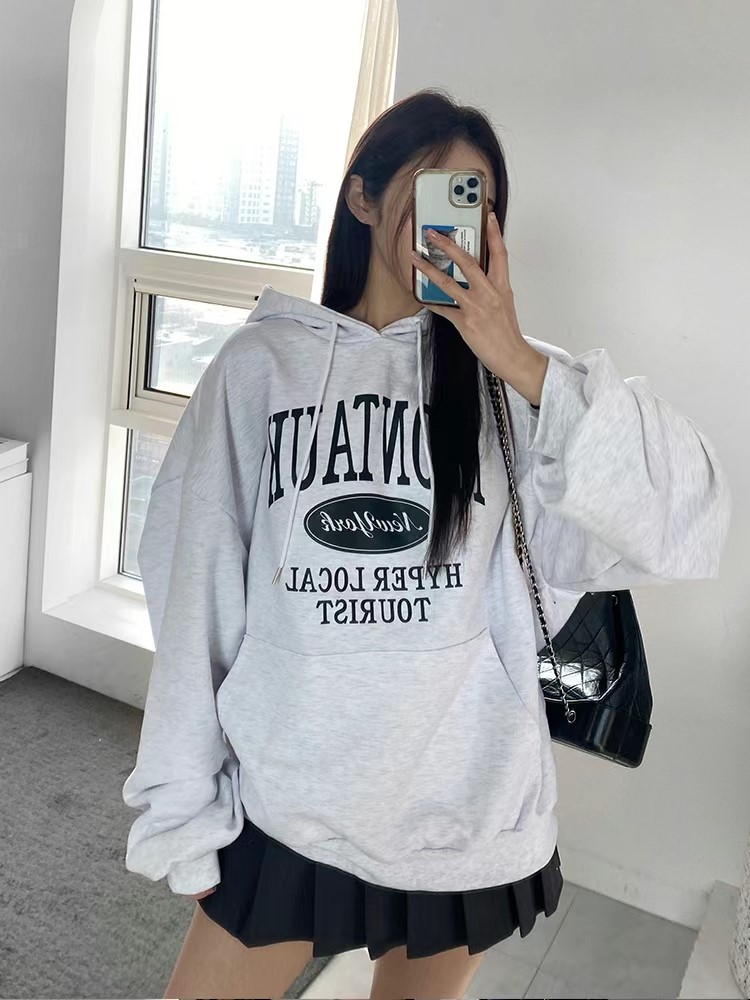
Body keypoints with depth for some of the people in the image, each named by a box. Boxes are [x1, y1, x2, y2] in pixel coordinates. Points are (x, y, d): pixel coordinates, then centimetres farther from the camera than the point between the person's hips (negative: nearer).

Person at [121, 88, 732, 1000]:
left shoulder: (507, 374, -3)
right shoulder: (261, 364, -6)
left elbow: (687, 525, -14)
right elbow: (196, 587, -4)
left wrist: (521, 362, -21)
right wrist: (185, 805, 0)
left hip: (467, 801, 2)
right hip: (287, 797, -1)